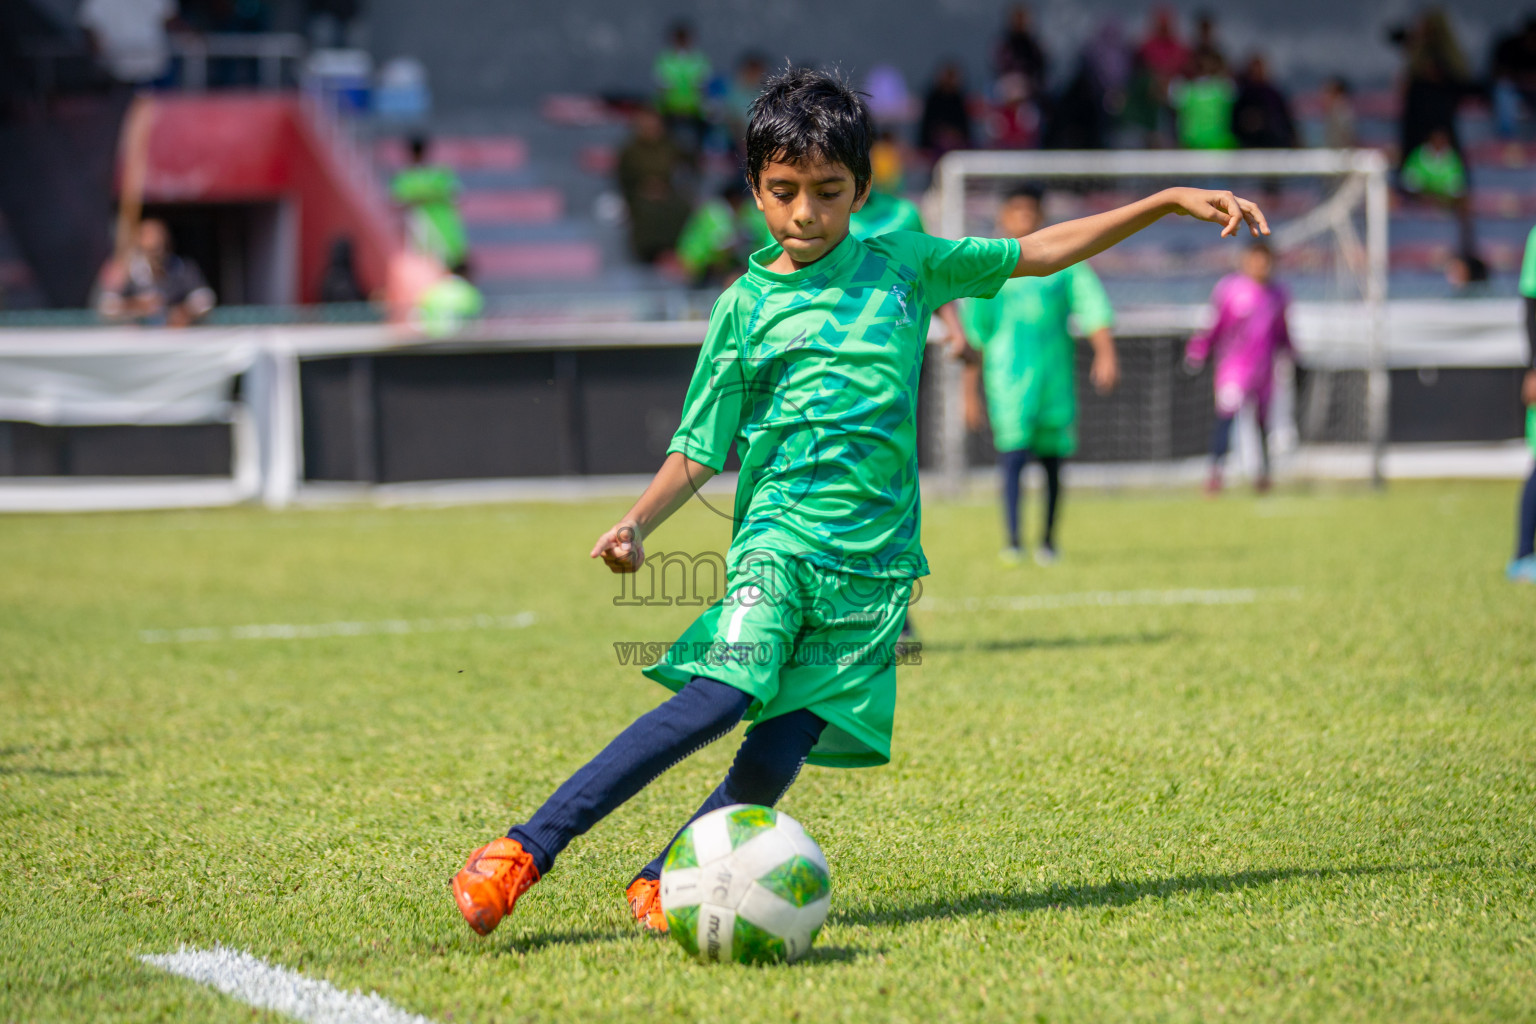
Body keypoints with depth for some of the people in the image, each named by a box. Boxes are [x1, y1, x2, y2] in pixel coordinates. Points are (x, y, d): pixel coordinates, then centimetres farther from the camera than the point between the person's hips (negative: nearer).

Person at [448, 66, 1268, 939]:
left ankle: (664, 880, 3)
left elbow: (1041, 251, 17)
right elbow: (700, 449, 7)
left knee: (784, 747, -12)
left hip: (877, 558, 3)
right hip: (780, 534, -2)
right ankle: (525, 851, -25)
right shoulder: (747, 306, 6)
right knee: (723, 694, -25)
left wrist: (1170, 201, 14)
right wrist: (637, 524, -10)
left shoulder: (902, 268, 10)